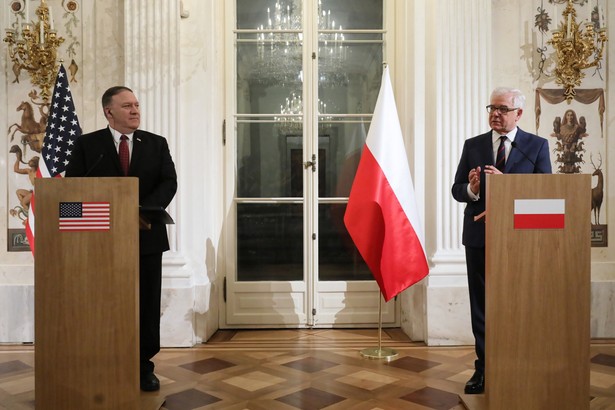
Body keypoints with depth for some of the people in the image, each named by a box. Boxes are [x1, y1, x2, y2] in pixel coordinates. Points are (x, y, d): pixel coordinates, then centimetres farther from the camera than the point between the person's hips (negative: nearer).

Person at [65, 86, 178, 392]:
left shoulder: (157, 144, 8)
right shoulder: (87, 144, 5)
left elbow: (169, 182, -2)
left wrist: (143, 210, -18)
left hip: (146, 235, 1)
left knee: (148, 304, 6)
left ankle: (144, 366, 19)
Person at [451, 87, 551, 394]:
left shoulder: (537, 146, 2)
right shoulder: (473, 146, 7)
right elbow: (457, 190, 6)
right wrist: (471, 190, -18)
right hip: (480, 236, 2)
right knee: (481, 306, 8)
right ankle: (484, 369, 20)